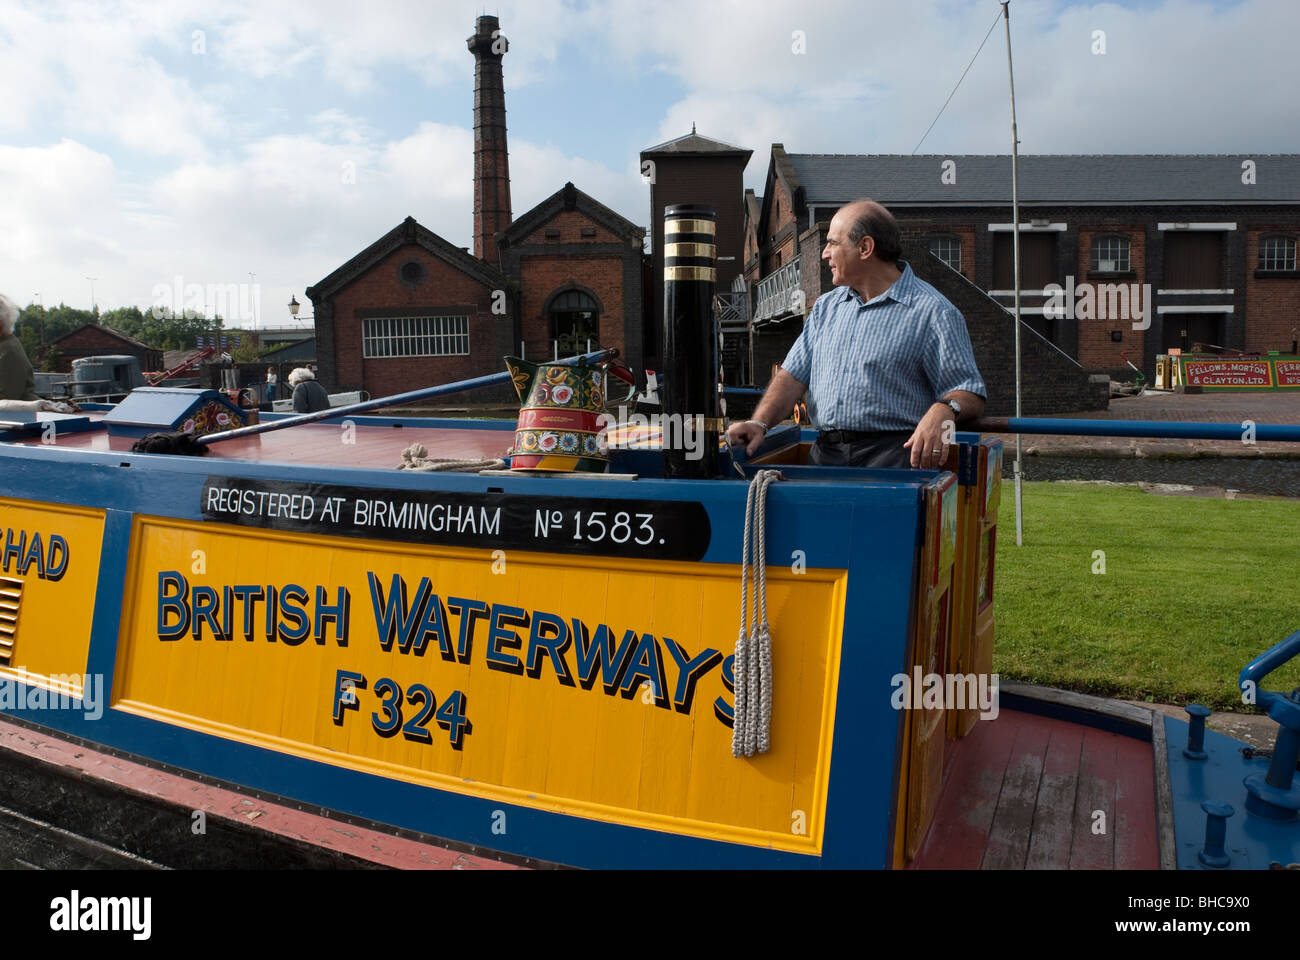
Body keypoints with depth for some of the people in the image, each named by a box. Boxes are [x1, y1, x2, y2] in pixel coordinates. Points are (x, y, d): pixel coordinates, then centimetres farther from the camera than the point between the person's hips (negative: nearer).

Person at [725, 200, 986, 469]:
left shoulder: (932, 312, 1)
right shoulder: (826, 306, 22)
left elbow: (971, 395, -1)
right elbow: (794, 374, 15)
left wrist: (943, 411, -25)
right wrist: (760, 422, -2)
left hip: (894, 454, -5)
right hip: (826, 453, 5)